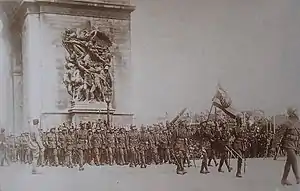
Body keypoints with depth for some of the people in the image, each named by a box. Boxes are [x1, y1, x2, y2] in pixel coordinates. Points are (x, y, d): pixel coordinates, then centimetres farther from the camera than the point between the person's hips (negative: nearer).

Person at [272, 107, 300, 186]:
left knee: (289, 162, 9)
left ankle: (284, 179, 15)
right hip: (288, 144, -8)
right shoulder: (287, 124, -14)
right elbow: (278, 134, -13)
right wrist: (274, 146, -13)